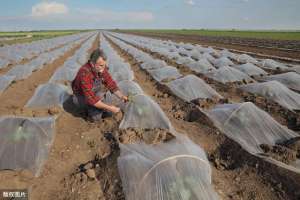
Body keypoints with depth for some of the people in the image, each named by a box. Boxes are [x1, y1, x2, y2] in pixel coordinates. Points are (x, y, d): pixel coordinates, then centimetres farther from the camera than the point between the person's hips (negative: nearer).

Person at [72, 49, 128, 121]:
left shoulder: (102, 68, -17)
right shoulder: (84, 73, -38)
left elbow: (111, 84, -12)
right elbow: (91, 99, -40)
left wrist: (121, 96, -28)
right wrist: (109, 108, -39)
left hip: (95, 94, 6)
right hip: (81, 98, -6)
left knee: (111, 112, -1)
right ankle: (93, 112, -4)